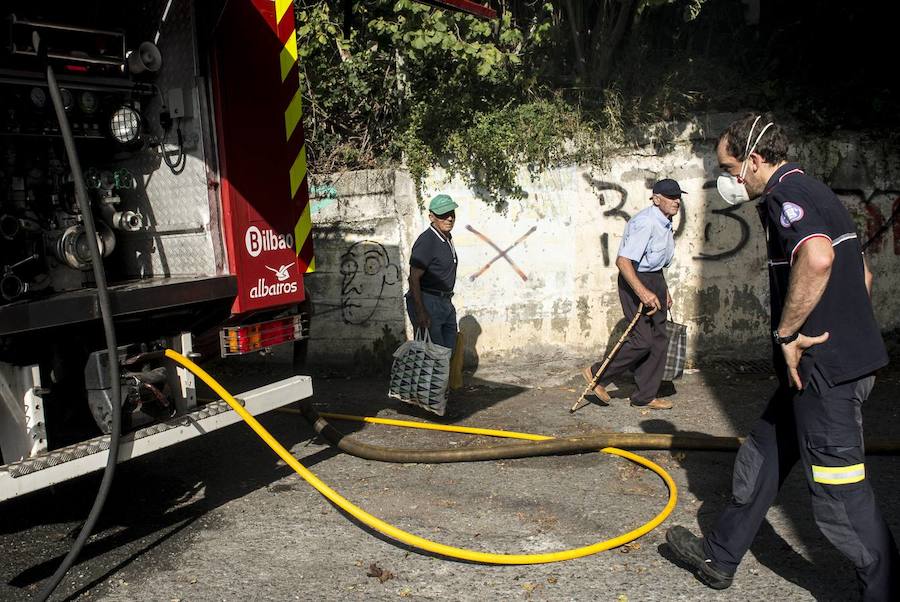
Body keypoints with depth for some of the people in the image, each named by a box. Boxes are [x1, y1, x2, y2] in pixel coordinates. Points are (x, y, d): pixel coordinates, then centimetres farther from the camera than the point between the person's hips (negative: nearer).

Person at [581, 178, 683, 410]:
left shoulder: (666, 224, 11)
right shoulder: (645, 223, -22)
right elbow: (622, 261, -29)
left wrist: (664, 290, 27)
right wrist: (642, 292, -36)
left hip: (655, 279, 10)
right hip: (635, 279, -10)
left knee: (659, 338, 9)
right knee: (643, 339, -13)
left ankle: (645, 396, 17)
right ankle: (597, 375, 5)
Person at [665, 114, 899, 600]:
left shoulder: (785, 194, -13)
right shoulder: (812, 193, 18)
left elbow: (817, 258, -34)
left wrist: (787, 333, -23)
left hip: (824, 366, -11)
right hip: (845, 355, 11)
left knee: (839, 492, -1)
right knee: (761, 460, 18)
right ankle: (718, 558, 30)